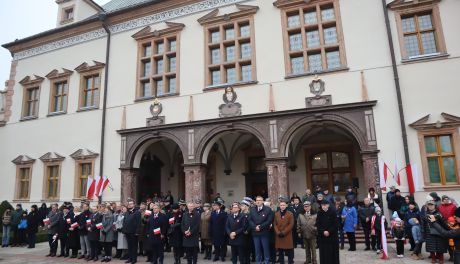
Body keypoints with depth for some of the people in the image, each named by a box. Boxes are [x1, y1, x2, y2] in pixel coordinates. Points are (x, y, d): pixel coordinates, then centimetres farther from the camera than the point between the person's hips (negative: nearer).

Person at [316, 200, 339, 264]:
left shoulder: (333, 212, -5)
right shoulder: (319, 213, 1)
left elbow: (335, 224, -7)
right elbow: (317, 224, 0)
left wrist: (329, 232, -15)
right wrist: (323, 231, -14)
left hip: (332, 236, -2)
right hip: (322, 236, 2)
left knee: (333, 252, 3)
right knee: (324, 252, 3)